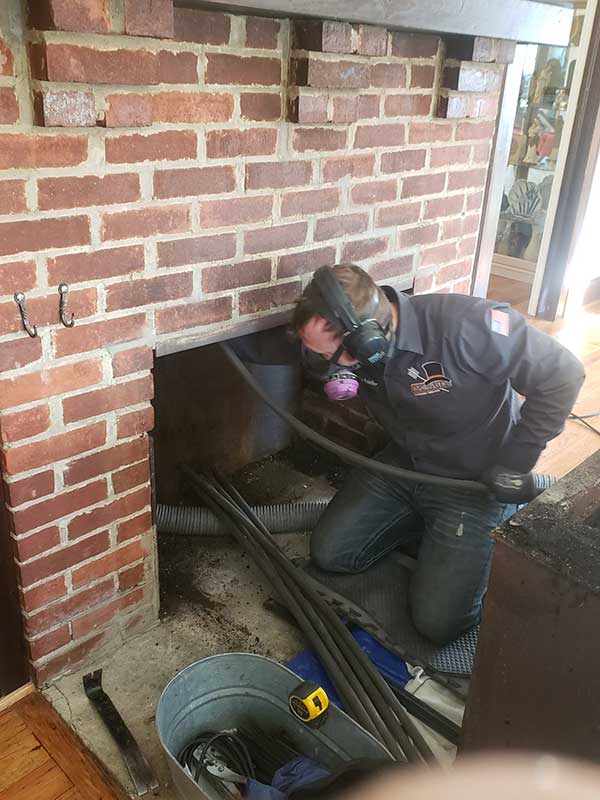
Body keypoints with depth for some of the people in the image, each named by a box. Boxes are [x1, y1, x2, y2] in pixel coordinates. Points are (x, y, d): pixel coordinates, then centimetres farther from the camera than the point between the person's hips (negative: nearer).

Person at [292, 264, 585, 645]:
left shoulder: (462, 325, -35)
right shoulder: (359, 349, -16)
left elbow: (563, 375, -25)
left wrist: (514, 465, -19)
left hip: (476, 483, -5)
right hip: (403, 465, 6)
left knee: (437, 621, -6)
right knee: (329, 553, 2)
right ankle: (425, 525, 19)